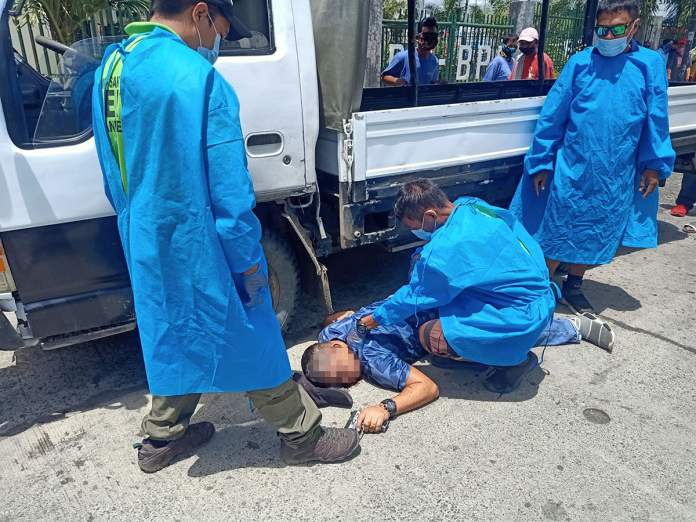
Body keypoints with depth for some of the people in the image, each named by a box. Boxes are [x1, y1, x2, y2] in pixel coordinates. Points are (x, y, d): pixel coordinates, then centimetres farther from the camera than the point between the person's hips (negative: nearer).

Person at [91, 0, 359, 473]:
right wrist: (248, 263, -11)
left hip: (146, 247, 8)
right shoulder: (199, 79, -19)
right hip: (199, 247, -8)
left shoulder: (109, 70, 8)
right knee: (253, 341, 8)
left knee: (177, 338, 25)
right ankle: (302, 437, 28)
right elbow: (229, 191, -20)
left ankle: (161, 439, 42)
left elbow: (115, 179, 14)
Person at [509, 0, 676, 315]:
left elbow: (657, 118, 5)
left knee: (594, 235, 14)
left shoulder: (650, 64, -1)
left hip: (617, 177, 2)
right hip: (572, 170, -2)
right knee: (557, 231, 5)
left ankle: (573, 287, 33)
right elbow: (552, 115, -2)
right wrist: (541, 163, -2)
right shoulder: (580, 63, -4)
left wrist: (655, 164, 5)